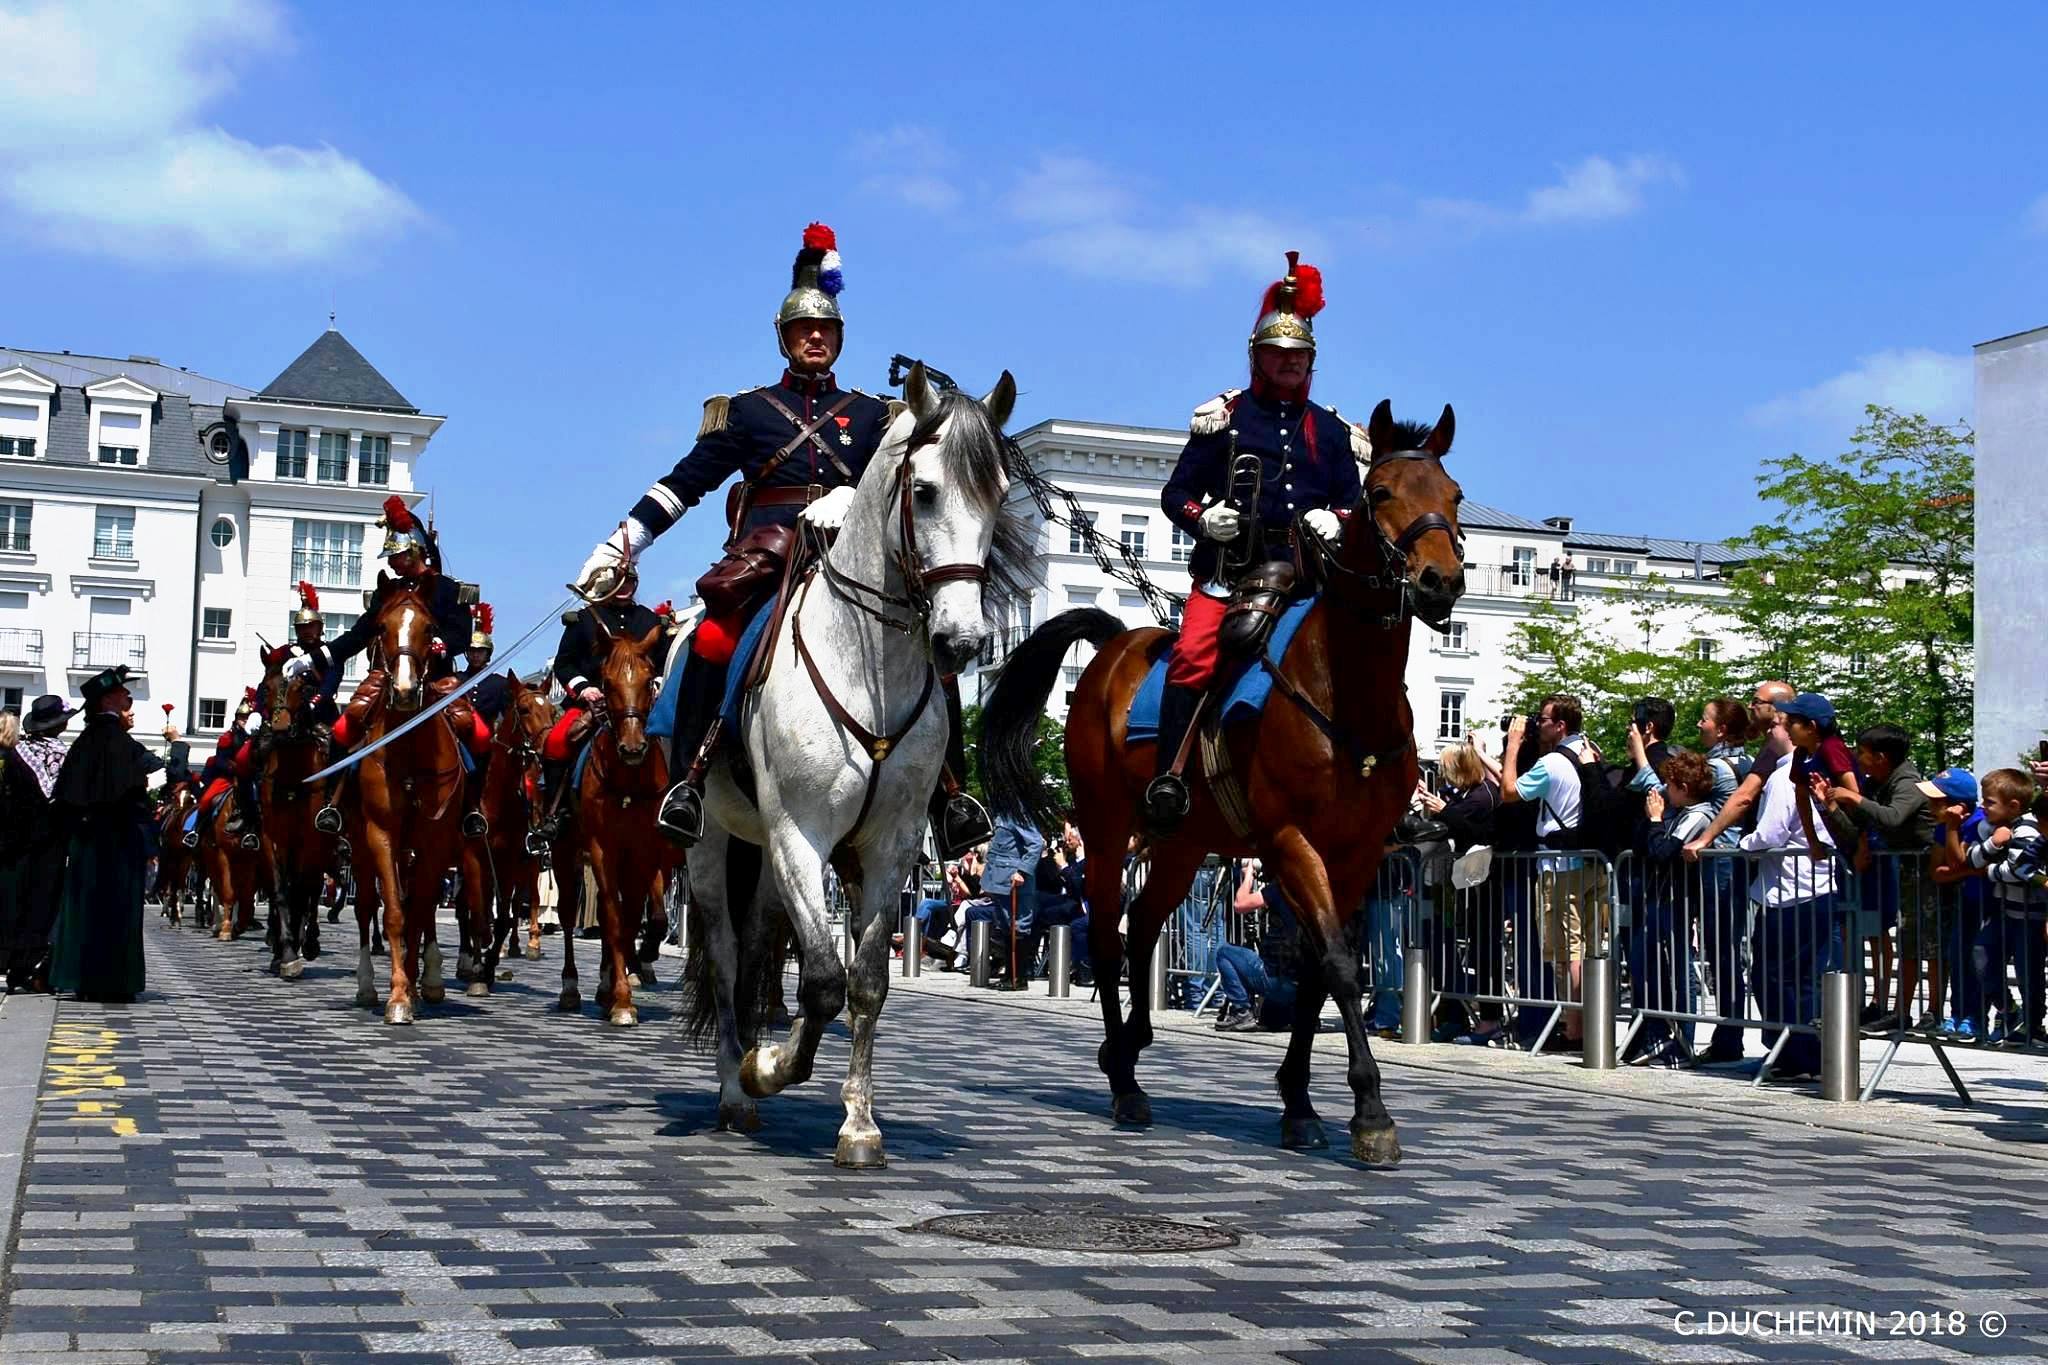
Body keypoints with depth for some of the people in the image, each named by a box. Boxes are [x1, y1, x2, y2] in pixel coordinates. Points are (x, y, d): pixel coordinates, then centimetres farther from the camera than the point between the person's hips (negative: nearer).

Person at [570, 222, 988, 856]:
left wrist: (853, 498, -17)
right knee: (714, 641, -33)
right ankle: (688, 781, -25)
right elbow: (685, 481, 14)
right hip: (767, 553, -2)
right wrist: (623, 543, 5)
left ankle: (949, 792, -11)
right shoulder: (748, 410, 18)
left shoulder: (871, 414, 21)